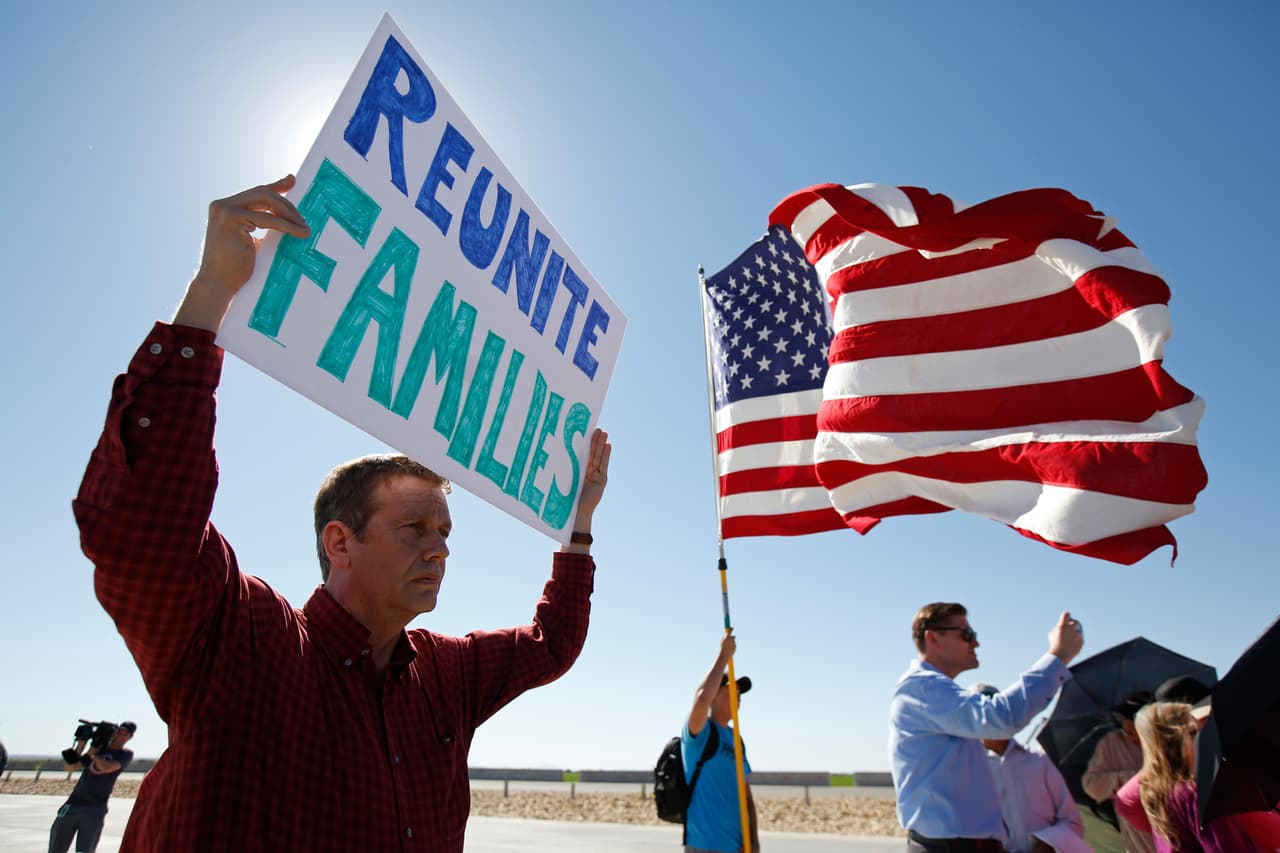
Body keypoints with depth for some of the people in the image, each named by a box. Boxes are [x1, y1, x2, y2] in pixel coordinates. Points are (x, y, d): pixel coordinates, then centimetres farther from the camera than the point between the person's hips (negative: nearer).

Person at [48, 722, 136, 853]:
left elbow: (106, 767, -14)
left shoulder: (126, 754, 3)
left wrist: (93, 753, -1)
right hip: (72, 805, 4)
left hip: (94, 810, -4)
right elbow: (69, 767, 14)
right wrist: (80, 745, -2)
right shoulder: (99, 748, 15)